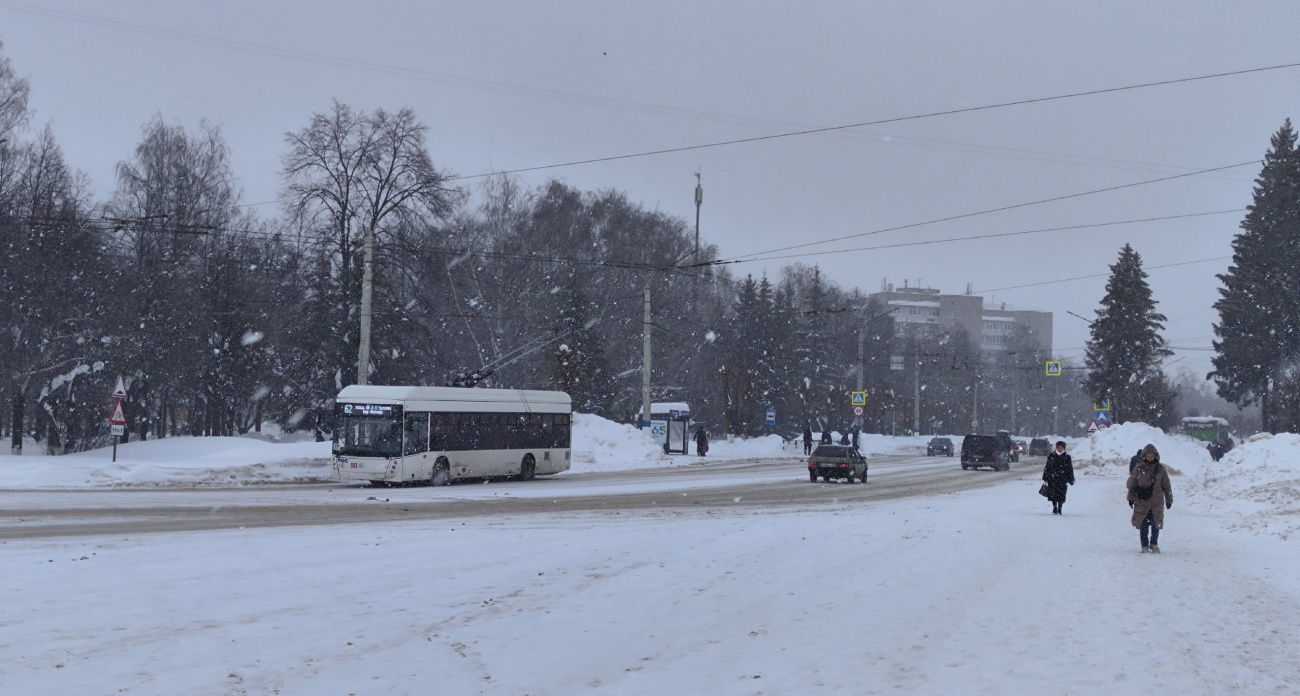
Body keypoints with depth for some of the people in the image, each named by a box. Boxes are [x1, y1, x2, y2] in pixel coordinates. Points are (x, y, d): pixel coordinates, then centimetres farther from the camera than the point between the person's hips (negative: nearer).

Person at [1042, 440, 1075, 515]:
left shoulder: (1067, 457, 5)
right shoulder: (1051, 456, 7)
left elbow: (1070, 469, 8)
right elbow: (1047, 468, 9)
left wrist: (1070, 480, 5)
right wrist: (1045, 478, 6)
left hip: (1062, 480, -1)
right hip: (1052, 479, 1)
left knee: (1061, 495, -3)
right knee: (1053, 494, 1)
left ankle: (1059, 509, 7)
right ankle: (1054, 508, 15)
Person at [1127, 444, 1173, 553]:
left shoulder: (1160, 469, 2)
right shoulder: (1139, 468, 1)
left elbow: (1166, 485, 8)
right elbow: (1132, 484, 7)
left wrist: (1169, 499, 8)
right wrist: (1131, 498, 3)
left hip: (1157, 501, 0)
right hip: (1142, 500, 0)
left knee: (1156, 523, -1)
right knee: (1143, 525, 1)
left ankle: (1154, 544, 15)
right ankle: (1144, 546, 10)